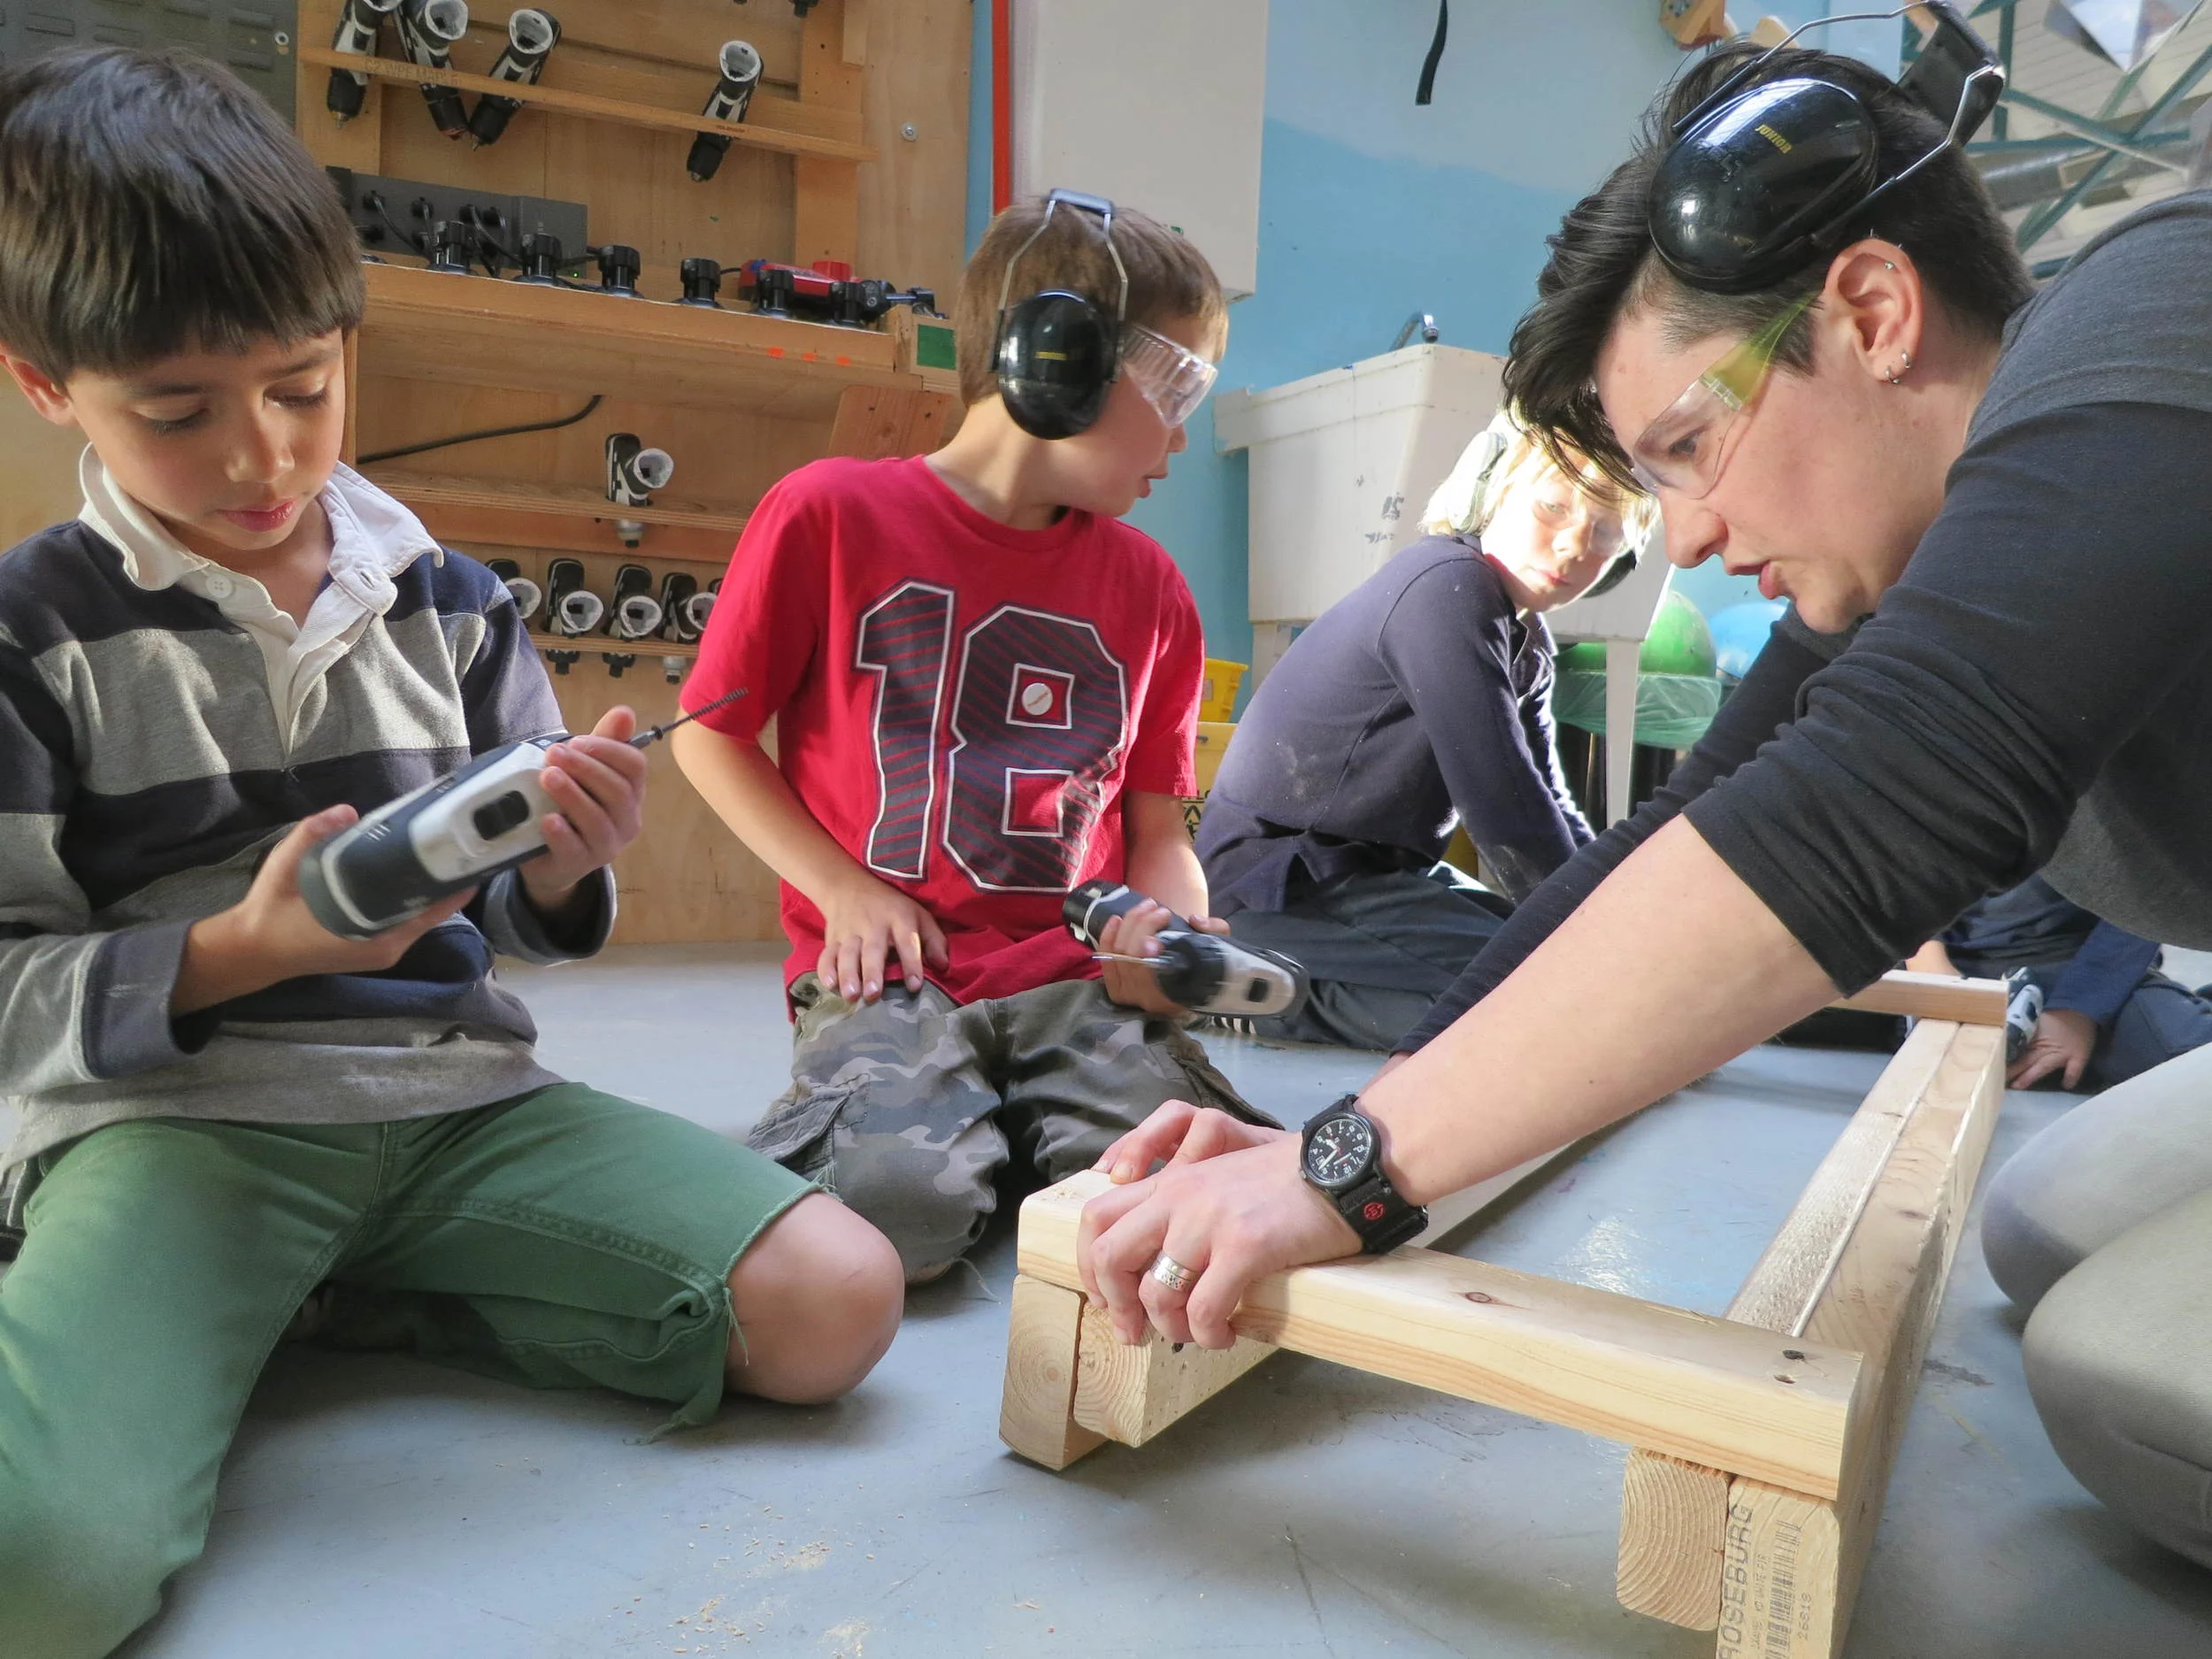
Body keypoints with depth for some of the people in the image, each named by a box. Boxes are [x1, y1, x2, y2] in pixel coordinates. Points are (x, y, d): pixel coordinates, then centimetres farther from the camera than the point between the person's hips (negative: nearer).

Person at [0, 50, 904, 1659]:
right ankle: (224, 1330, 3)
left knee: (837, 1304, -13)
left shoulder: (455, 607, 8)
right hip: (171, 1121, -4)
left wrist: (560, 874, -12)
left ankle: (317, 1302, 3)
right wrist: (237, 952, -18)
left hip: (451, 1091, 5)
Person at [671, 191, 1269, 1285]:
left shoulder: (1148, 587, 11)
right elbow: (710, 735, 4)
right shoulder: (832, 514, -1)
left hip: (1076, 978, 4)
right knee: (898, 1207, -30)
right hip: (890, 974, -3)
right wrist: (843, 889, -6)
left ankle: (1010, 1131, 7)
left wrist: (1168, 921, -7)